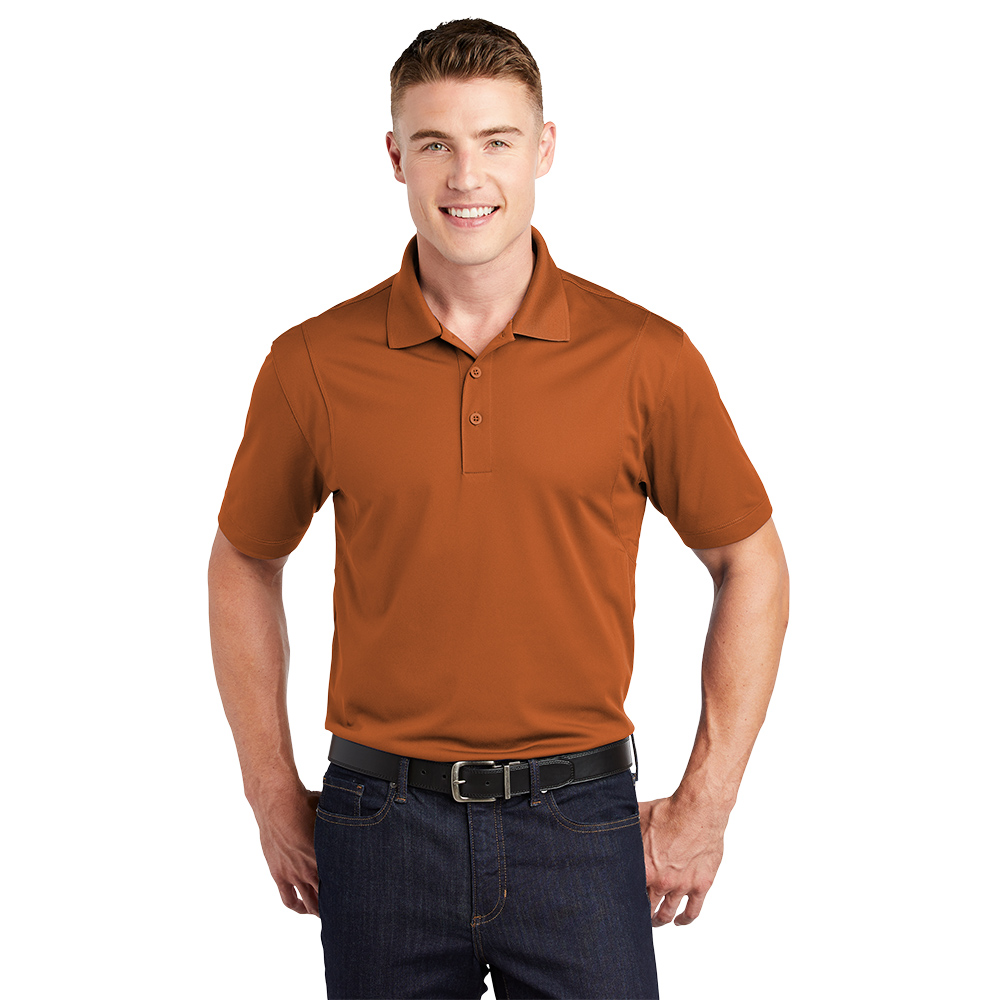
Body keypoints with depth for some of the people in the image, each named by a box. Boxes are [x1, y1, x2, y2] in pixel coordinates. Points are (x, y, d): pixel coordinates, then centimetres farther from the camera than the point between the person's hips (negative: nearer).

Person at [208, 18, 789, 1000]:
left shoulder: (646, 358, -5)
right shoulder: (313, 365, -2)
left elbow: (751, 567, 5)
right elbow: (244, 566, 12)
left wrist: (705, 803, 2)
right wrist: (273, 794, 8)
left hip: (579, 826, 0)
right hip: (383, 826, 1)